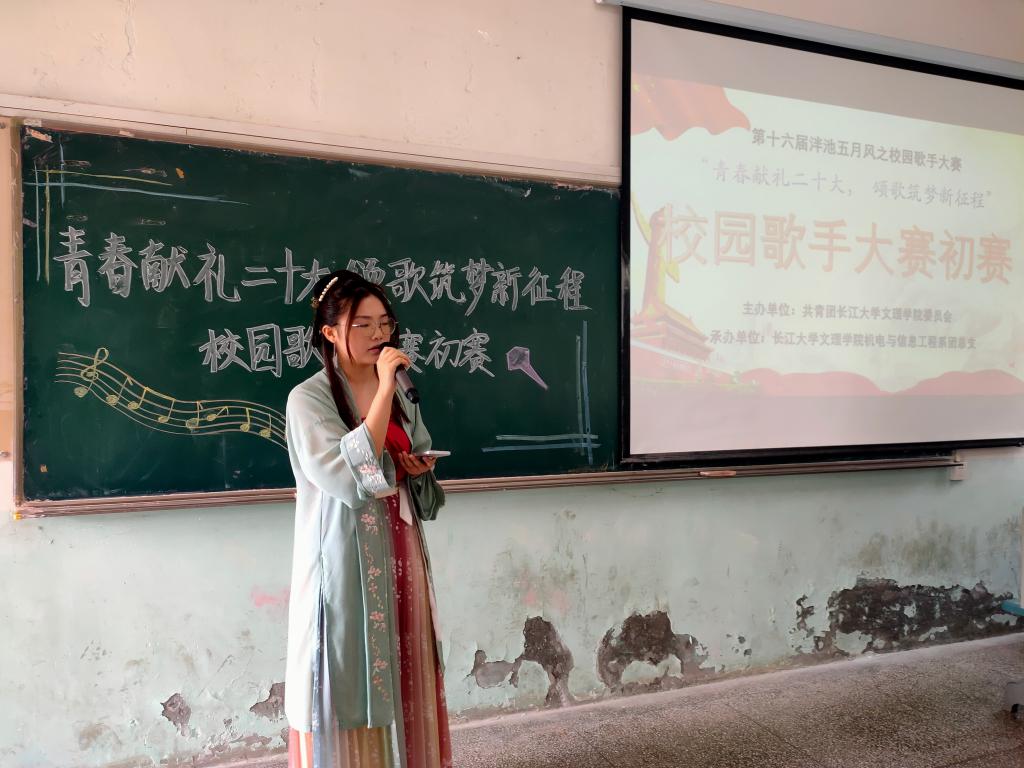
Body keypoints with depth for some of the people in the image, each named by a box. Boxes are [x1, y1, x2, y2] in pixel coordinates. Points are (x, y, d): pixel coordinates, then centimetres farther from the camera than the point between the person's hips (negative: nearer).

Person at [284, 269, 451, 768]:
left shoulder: (399, 394, 8)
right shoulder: (309, 399, -12)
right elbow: (352, 478, -24)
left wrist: (421, 468, -5)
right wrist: (384, 389, -24)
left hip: (399, 554, 6)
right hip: (345, 562, -6)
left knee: (401, 679, 14)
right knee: (349, 685, 4)